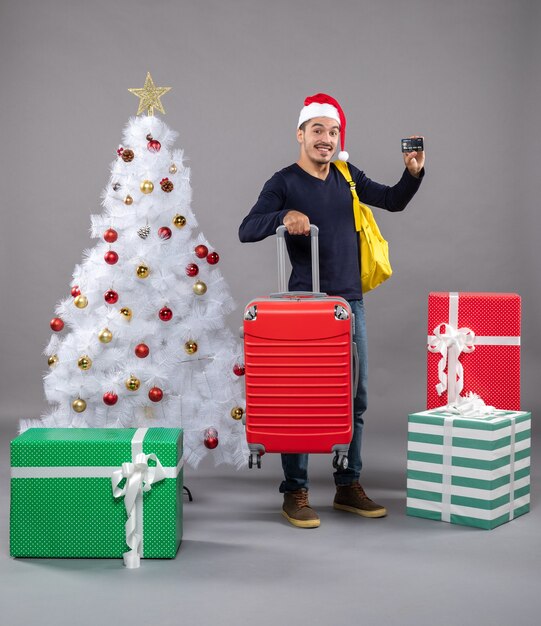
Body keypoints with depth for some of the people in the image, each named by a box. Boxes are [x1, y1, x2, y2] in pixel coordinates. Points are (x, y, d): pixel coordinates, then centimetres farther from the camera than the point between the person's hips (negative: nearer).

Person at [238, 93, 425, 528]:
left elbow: (394, 201, 13)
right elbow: (247, 230, -12)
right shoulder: (285, 182, -5)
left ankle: (349, 486, 21)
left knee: (355, 399, 10)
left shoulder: (347, 176, 11)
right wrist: (283, 217, -30)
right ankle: (295, 493, 7)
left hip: (350, 302, 6)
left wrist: (414, 173, -6)